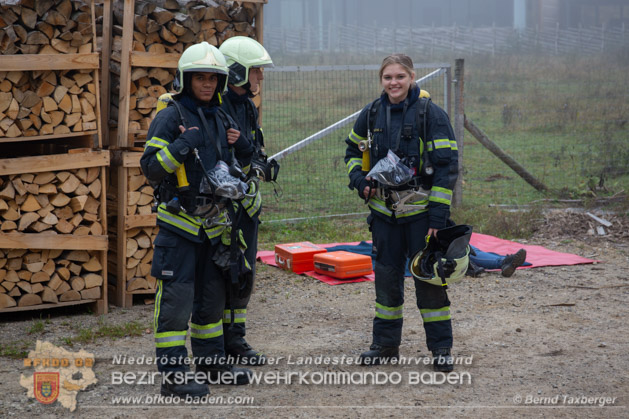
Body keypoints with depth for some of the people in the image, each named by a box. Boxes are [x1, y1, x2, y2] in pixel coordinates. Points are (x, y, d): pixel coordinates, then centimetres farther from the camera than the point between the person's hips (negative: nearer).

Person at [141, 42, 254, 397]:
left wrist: (241, 147, 3)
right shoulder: (170, 117, -9)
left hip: (214, 222, 7)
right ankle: (173, 373, -3)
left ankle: (211, 361, 27)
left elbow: (236, 165, 23)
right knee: (177, 296, -7)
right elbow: (151, 167, -14)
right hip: (180, 221, -7)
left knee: (213, 294, 15)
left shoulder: (221, 118, 13)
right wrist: (182, 145, -24)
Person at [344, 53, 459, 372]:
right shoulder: (371, 114, 4)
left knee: (429, 277, 0)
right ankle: (385, 344, 23)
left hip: (421, 210, -4)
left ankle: (441, 347, 11)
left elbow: (447, 166, -10)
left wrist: (438, 213, -15)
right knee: (386, 276, 11)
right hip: (384, 212, 4)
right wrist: (358, 178, 1)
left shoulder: (430, 114, -10)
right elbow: (353, 149, 21)